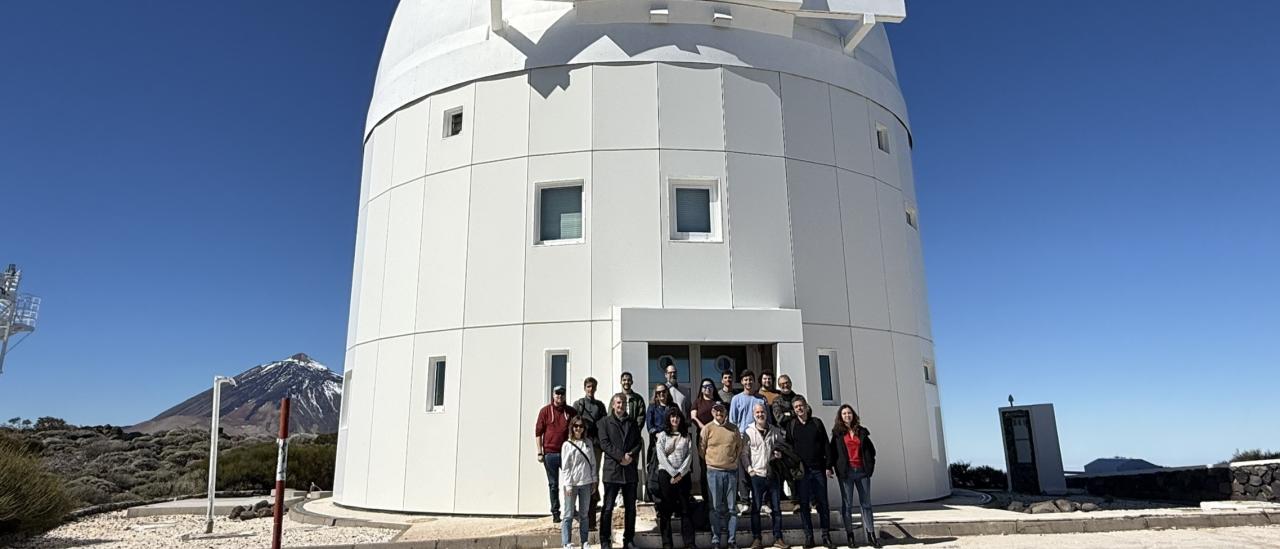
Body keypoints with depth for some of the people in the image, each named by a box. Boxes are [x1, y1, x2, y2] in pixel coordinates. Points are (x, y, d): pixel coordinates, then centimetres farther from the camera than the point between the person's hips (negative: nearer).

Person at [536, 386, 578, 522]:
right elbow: (538, 432, 0)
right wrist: (540, 452, -5)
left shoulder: (571, 412, 5)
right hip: (550, 453, -1)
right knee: (553, 484, 8)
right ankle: (555, 512, 17)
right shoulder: (545, 411, 0)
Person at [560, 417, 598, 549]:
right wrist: (568, 485, -10)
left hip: (586, 483, 4)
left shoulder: (588, 443, 7)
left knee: (584, 514, 11)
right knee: (569, 514, 0)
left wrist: (594, 481, 8)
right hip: (571, 483, -4)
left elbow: (593, 463, 10)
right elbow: (565, 467, -6)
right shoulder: (567, 445, -4)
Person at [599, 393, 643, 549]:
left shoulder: (633, 423, 17)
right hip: (612, 470, -4)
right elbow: (604, 443, -6)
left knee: (630, 507, 8)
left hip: (630, 470, 4)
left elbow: (639, 442, 10)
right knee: (608, 507, -3)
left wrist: (631, 455, -9)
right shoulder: (604, 422, 5)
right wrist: (620, 457, -14)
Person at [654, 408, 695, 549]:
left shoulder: (686, 436, 11)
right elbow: (661, 457, -3)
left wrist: (680, 473, -8)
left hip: (683, 475, 2)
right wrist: (673, 473, -10)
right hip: (666, 474, -1)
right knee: (666, 509, 0)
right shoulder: (662, 435, 5)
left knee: (685, 508, 0)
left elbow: (689, 455, 3)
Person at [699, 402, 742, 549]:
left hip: (732, 471, 2)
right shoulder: (707, 428, -2)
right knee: (716, 508, 2)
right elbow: (701, 450, 1)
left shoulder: (734, 429, 6)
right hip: (714, 472, -2)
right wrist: (711, 462, 5)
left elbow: (740, 448, 13)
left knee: (731, 508, 7)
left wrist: (734, 461, 8)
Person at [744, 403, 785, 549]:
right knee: (755, 508, 3)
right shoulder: (749, 432, 0)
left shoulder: (775, 431, 6)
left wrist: (779, 454, -5)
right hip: (756, 475, -2)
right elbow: (744, 453, -1)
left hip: (773, 474, 2)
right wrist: (750, 469, -9)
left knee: (776, 508, 7)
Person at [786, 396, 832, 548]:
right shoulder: (791, 425, 4)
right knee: (804, 504, 2)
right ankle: (808, 536, 9)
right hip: (801, 471, 0)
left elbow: (826, 444, 5)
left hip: (818, 469, 1)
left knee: (823, 503, 4)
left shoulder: (816, 422, 6)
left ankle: (826, 536, 12)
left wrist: (828, 466, -1)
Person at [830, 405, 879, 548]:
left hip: (862, 471, 3)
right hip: (846, 472, -2)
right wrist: (837, 467, -7)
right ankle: (850, 536, 7)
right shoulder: (837, 433, 4)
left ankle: (871, 535, 10)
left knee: (866, 503, 5)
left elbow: (871, 449, 15)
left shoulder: (861, 431, 11)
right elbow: (833, 451, 1)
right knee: (847, 504, 1)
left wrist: (870, 465, 5)